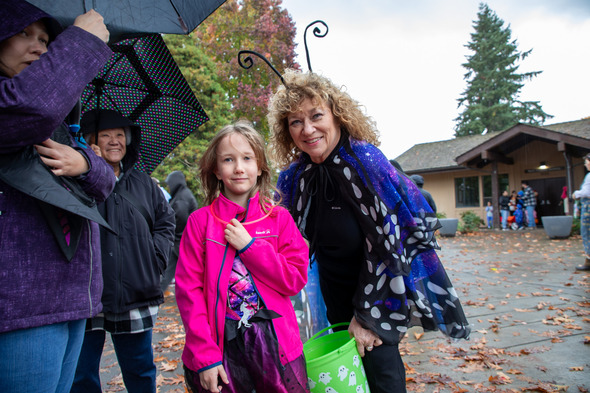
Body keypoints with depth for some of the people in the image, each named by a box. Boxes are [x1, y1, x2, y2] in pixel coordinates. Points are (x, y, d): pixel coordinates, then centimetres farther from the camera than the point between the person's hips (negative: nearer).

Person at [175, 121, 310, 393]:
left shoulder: (279, 218, 2)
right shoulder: (200, 221, -2)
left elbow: (296, 279, -3)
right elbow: (189, 290, -5)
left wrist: (249, 246, -13)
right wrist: (205, 356, -11)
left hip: (275, 346, 1)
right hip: (221, 348, -1)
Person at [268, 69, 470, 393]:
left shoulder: (367, 163, -21)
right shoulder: (295, 176, -5)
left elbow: (389, 246, -20)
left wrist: (369, 316, -16)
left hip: (376, 297, -5)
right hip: (336, 302, 5)